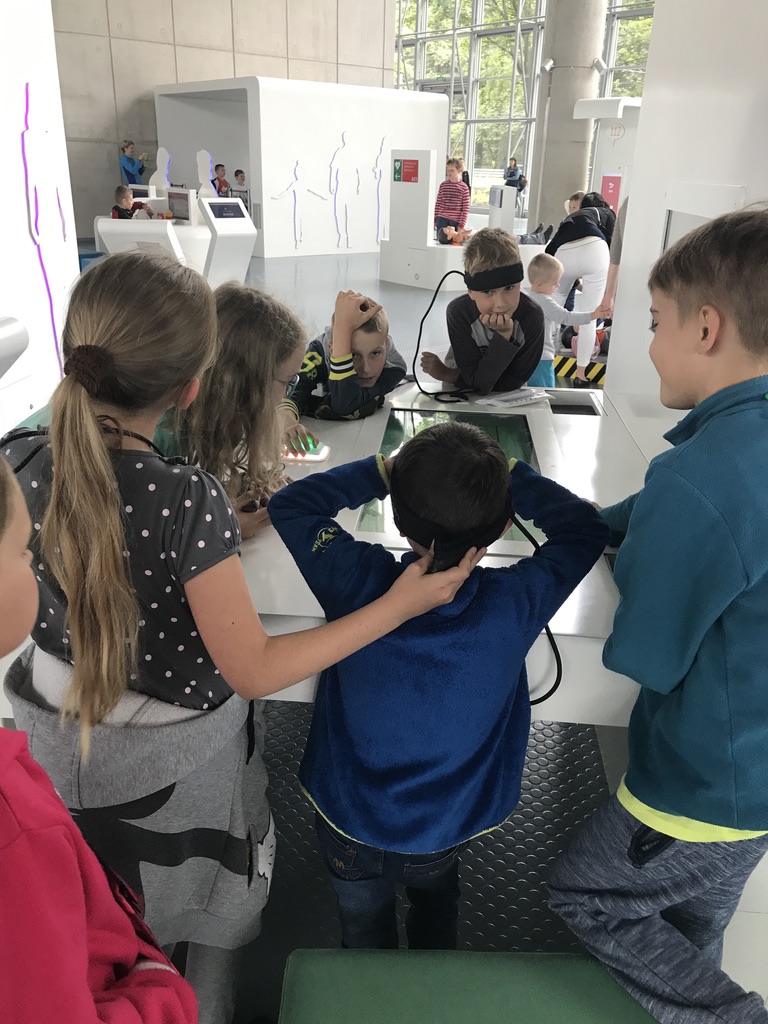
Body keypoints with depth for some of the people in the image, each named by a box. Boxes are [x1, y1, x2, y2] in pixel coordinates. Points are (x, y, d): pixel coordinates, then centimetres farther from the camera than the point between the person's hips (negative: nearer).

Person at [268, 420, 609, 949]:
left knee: (366, 930, 30)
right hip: (449, 823, 2)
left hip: (352, 818, -1)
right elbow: (585, 526, -12)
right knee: (436, 897, 36)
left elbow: (288, 505, -14)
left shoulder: (359, 583, -30)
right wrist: (510, 475, -10)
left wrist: (380, 471, -15)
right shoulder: (515, 603, -29)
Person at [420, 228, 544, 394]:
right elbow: (480, 383, -25)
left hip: (510, 396, 1)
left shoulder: (531, 315, -24)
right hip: (463, 393, -1)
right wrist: (503, 336, -37)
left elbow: (512, 382, -20)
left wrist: (447, 375, -23)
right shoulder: (459, 312, -25)